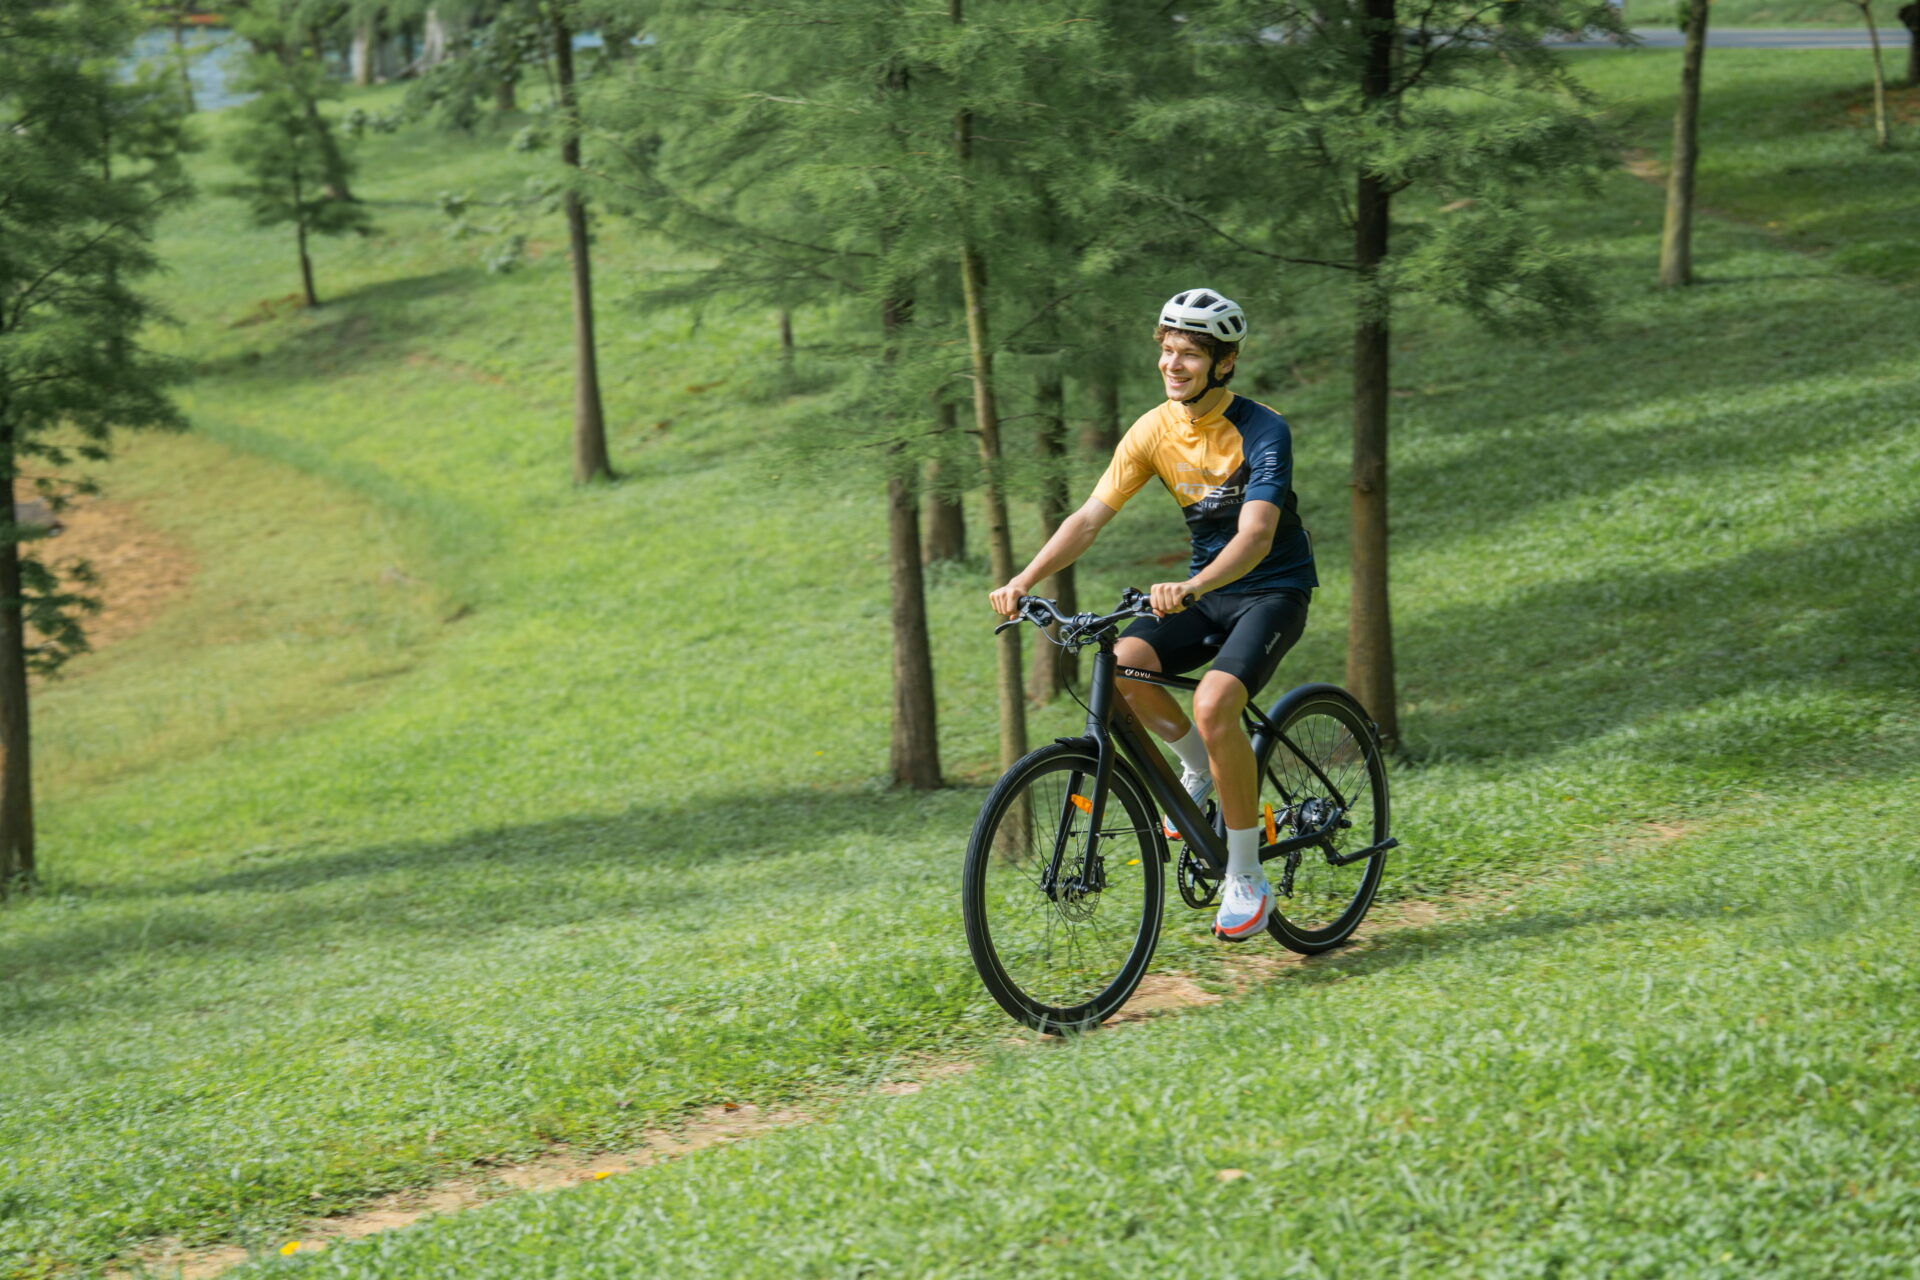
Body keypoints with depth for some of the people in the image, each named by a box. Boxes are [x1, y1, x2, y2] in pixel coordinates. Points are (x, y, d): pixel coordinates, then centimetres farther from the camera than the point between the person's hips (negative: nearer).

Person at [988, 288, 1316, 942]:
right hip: (1202, 587, 6)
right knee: (1121, 665, -24)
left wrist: (1189, 589, -52)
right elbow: (1091, 516, -7)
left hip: (1273, 589, -6)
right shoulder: (1154, 430, -5)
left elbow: (1257, 535, -34)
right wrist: (1025, 579, -22)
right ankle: (1200, 767, 6)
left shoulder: (1263, 432, -21)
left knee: (1213, 703, -31)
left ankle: (1246, 877, -17)